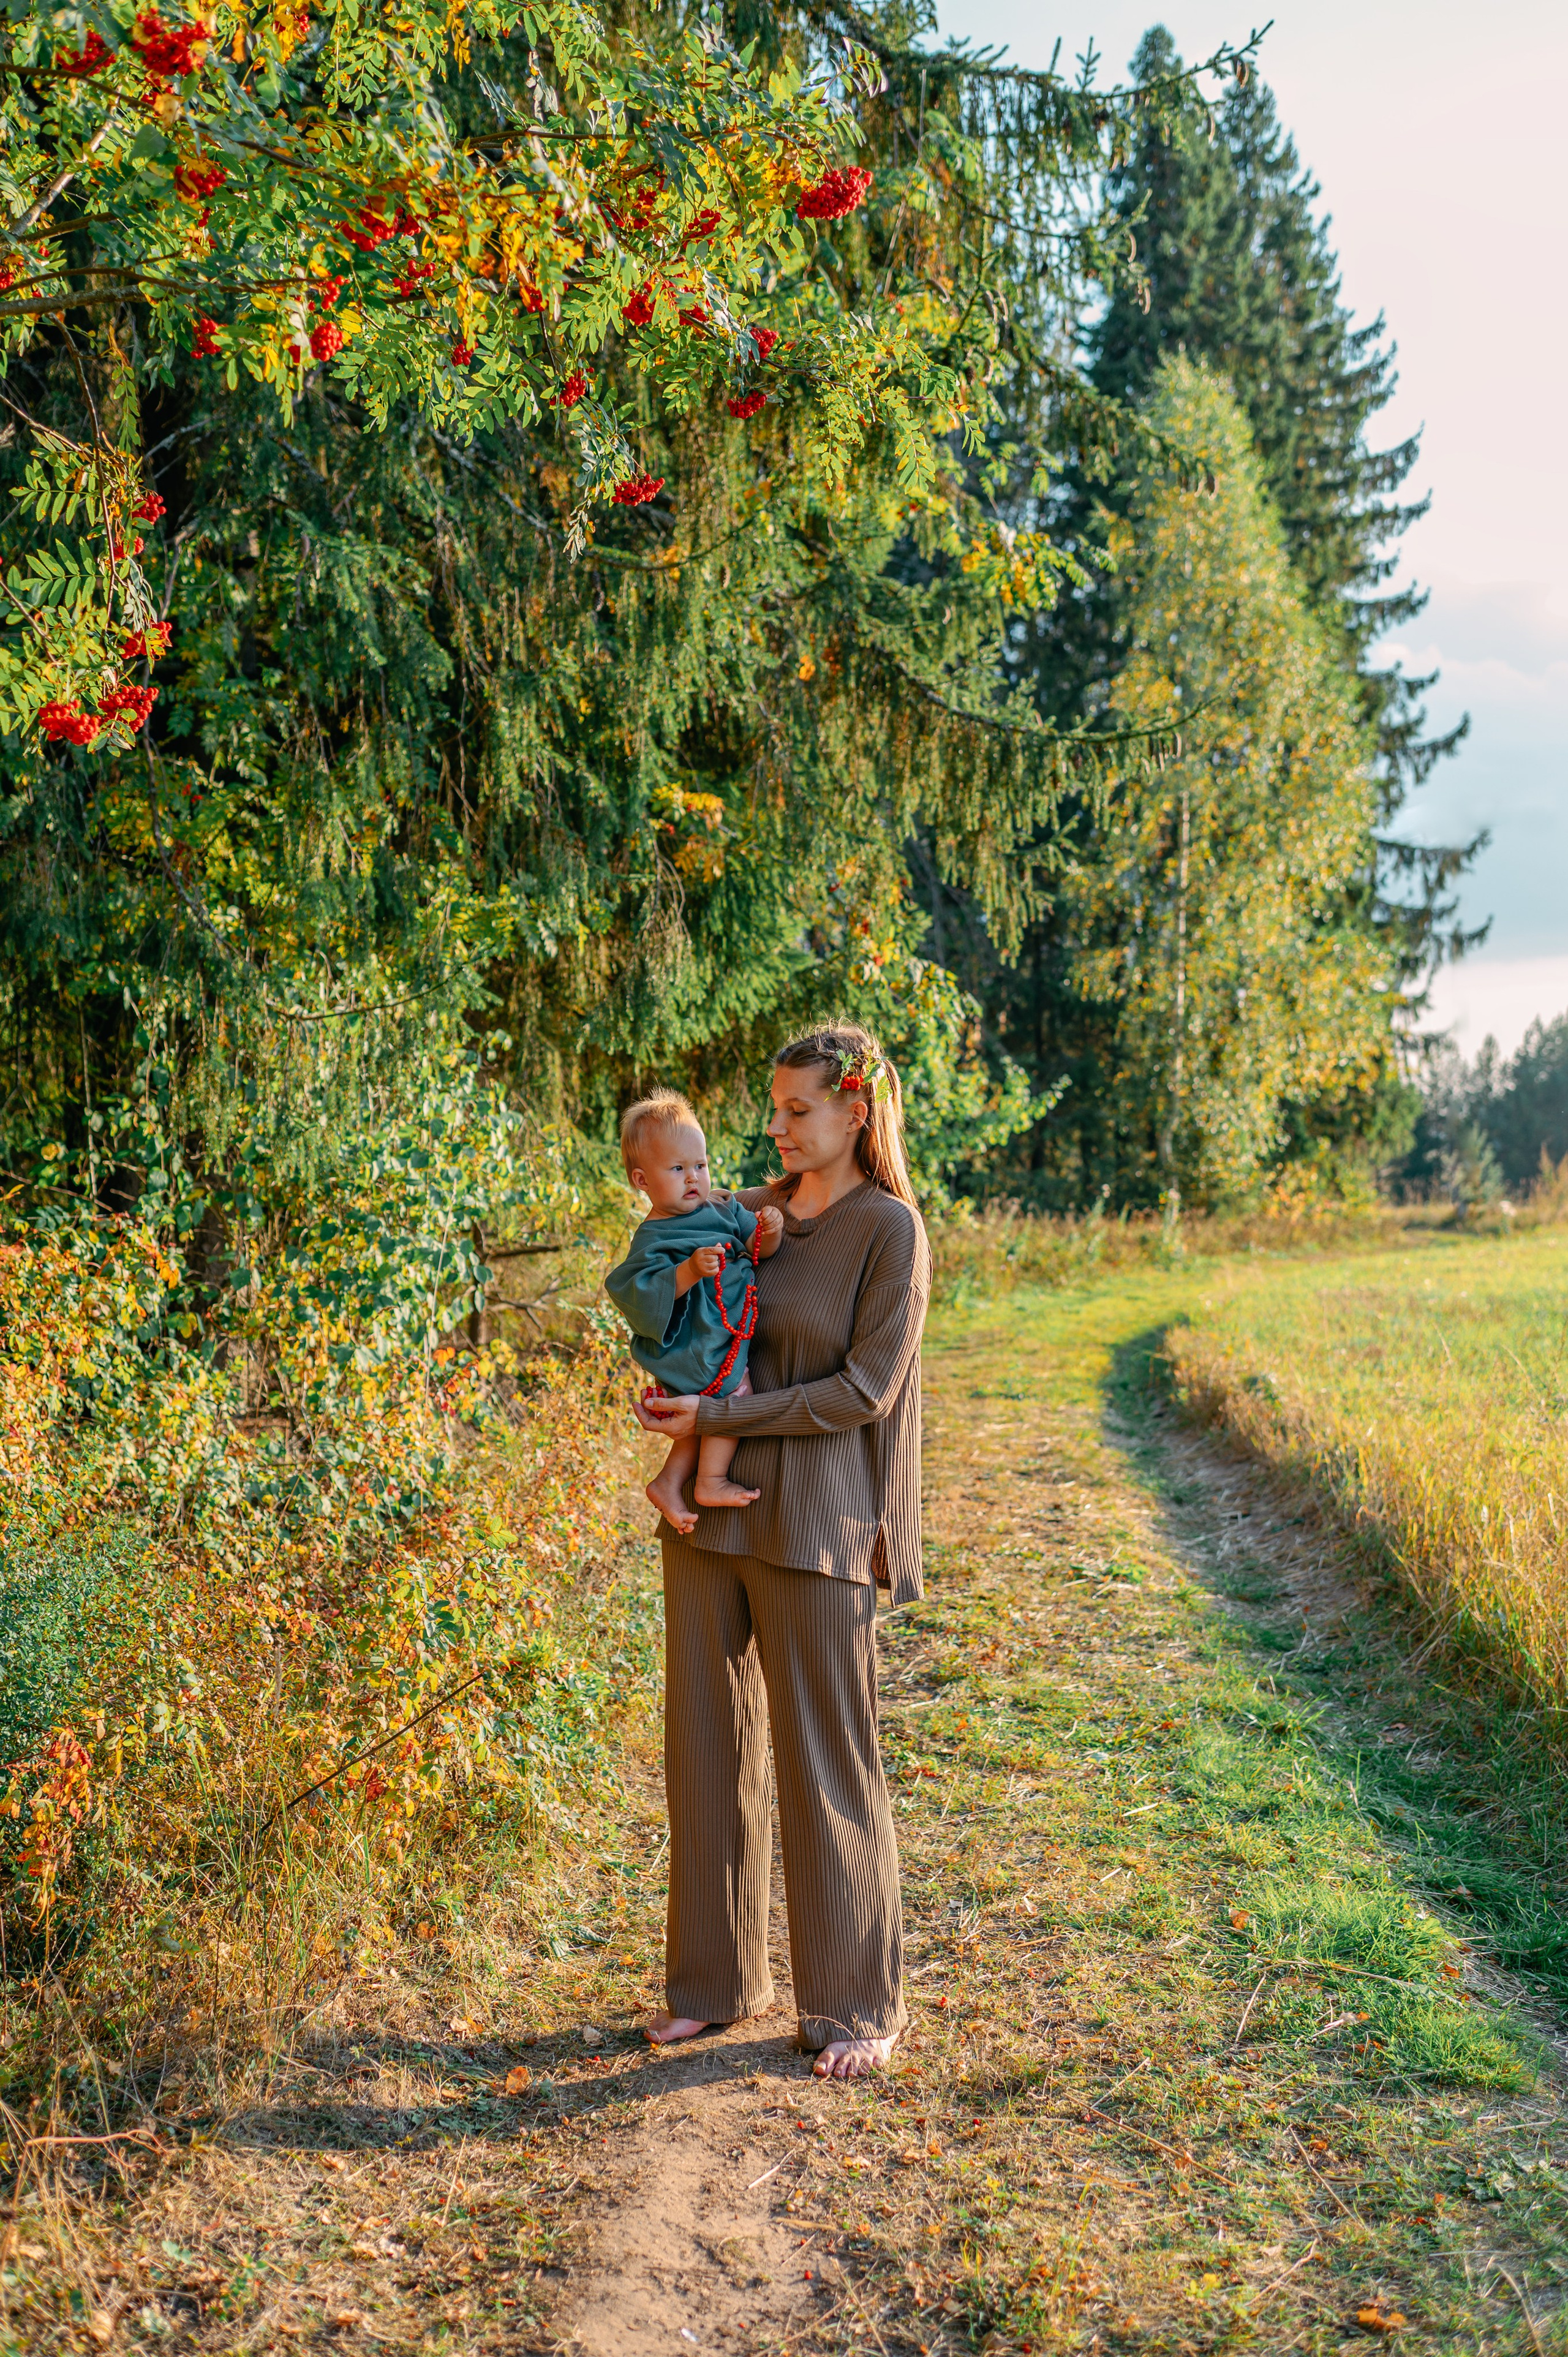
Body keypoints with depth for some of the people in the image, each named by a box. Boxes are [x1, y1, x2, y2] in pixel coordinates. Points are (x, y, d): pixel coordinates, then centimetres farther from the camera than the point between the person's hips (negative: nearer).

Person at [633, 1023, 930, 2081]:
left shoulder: (890, 1231, -8)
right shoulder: (752, 1214, 10)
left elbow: (863, 1391, -13)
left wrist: (718, 1417, -15)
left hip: (814, 1525, -6)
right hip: (709, 1513, 6)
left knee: (827, 1760, 2)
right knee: (708, 1743, 12)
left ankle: (859, 2005, 17)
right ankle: (719, 1978, 27)